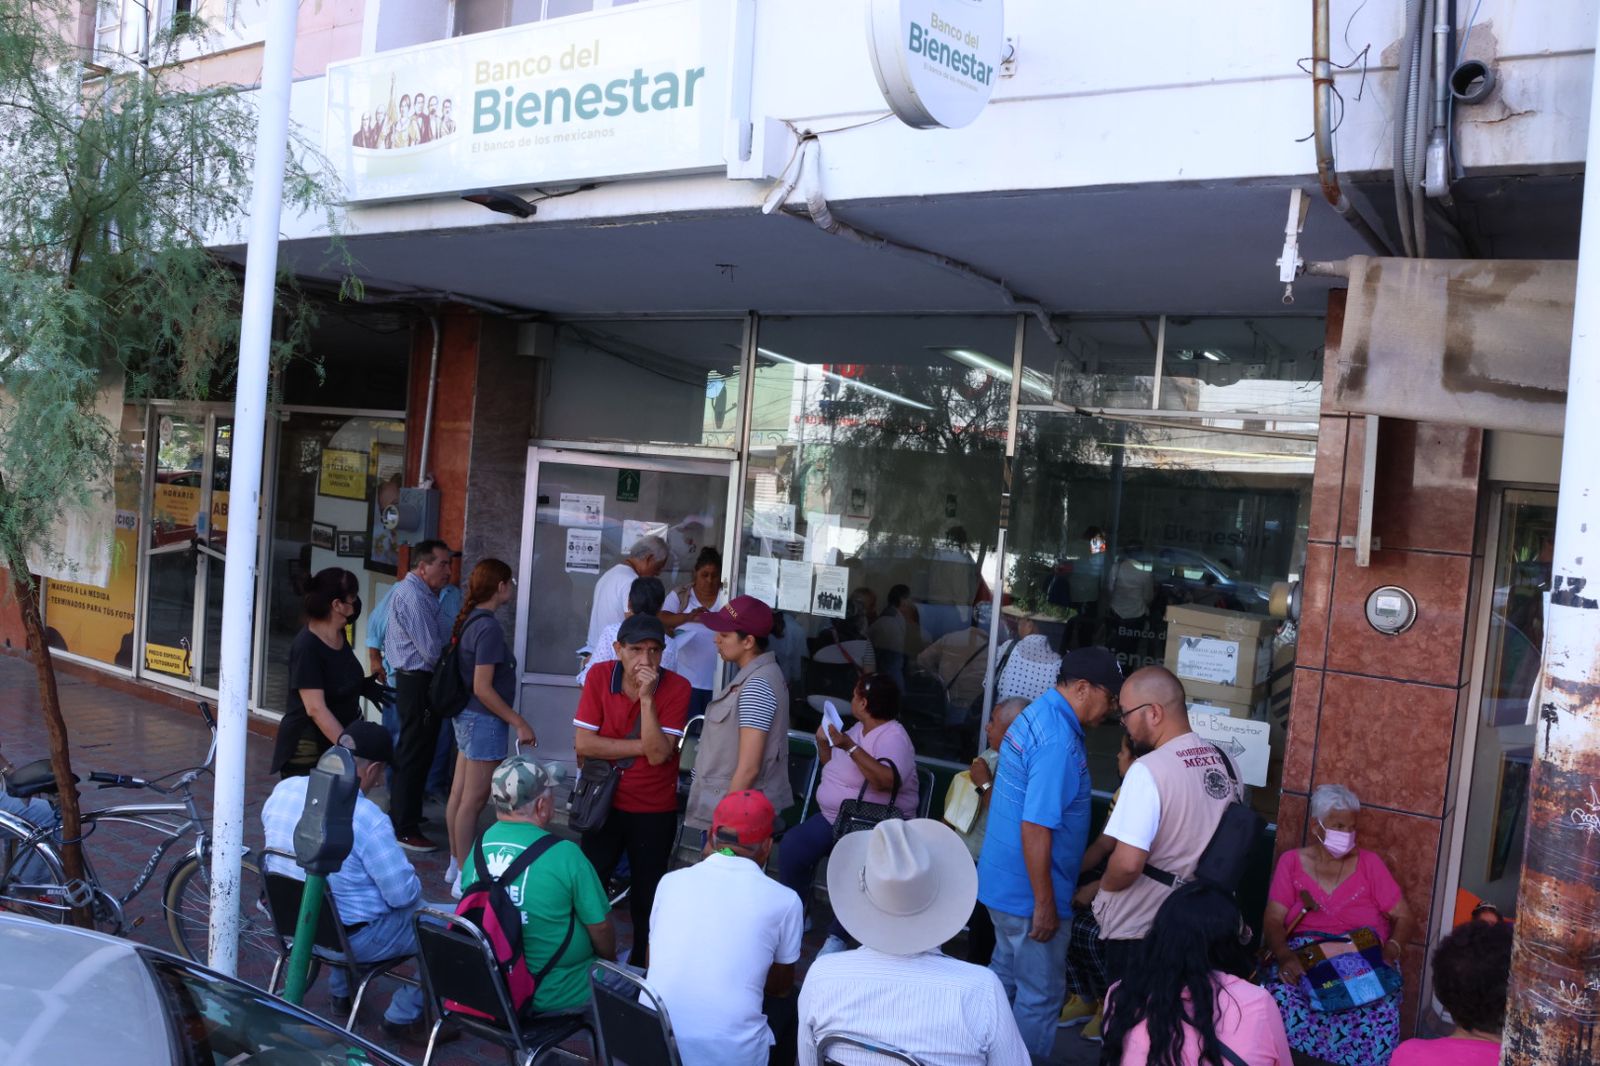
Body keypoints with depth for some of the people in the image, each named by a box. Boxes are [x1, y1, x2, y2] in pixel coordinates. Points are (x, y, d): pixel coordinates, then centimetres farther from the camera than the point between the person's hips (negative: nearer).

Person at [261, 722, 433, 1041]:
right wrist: (414, 887, 2)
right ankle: (405, 1018, 16)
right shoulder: (367, 819, -28)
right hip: (352, 938, -7)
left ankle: (340, 993, 40)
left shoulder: (283, 789, -8)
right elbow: (404, 895, -21)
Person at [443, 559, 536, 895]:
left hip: (466, 717, 9)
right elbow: (483, 688, -22)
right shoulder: (488, 628, -20)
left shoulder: (468, 621, 6)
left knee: (459, 794, 16)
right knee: (473, 801, -1)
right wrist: (519, 723, -18)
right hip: (484, 720, -9)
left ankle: (457, 864, 27)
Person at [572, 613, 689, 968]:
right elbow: (583, 743, -14)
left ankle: (642, 966, 30)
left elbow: (659, 754, -22)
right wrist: (642, 746, -17)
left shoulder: (676, 687, -14)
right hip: (605, 803, 1)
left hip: (655, 812, -1)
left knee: (646, 897, 11)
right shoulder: (600, 676, -9)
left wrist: (647, 698, -29)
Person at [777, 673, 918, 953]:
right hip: (832, 816, 8)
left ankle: (838, 937, -18)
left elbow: (886, 780, -32)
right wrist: (824, 741, 7)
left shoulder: (893, 737, -14)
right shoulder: (859, 728, 13)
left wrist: (850, 747, -32)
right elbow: (831, 765, 26)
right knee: (792, 845, -18)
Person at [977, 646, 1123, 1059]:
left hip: (1003, 881, 10)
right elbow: (1035, 829, -26)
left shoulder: (1035, 715, 6)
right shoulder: (1059, 741, -24)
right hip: (1028, 892, -10)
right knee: (1042, 995, 5)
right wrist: (1045, 904, -20)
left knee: (1004, 978, 22)